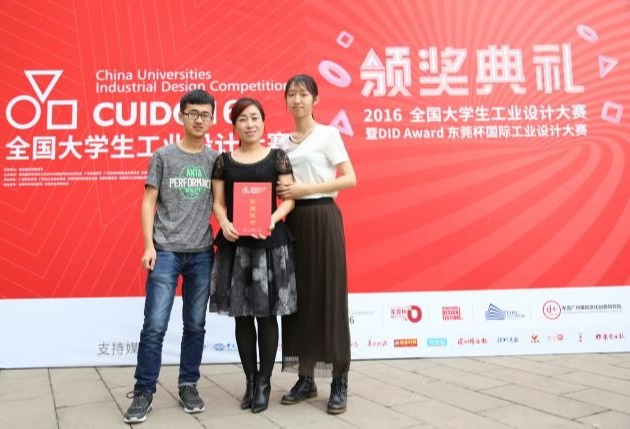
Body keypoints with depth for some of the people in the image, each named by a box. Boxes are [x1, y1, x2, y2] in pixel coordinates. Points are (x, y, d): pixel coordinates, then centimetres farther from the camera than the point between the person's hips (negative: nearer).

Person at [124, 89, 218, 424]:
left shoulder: (216, 160, 7)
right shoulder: (163, 156, 2)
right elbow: (149, 202, 2)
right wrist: (149, 245, -6)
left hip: (202, 253, 2)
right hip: (166, 251, -2)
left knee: (195, 325, 9)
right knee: (155, 325, -5)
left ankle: (188, 386, 22)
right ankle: (143, 392, 7)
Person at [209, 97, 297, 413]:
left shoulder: (277, 157, 5)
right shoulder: (224, 161, 10)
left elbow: (289, 198, 0)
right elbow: (219, 202, 8)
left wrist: (273, 220, -19)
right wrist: (224, 224, -13)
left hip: (270, 242, -2)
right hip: (235, 243, 2)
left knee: (266, 313, 1)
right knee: (242, 314, 6)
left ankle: (264, 382, 15)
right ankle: (250, 380, 20)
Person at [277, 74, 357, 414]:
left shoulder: (328, 134, -1)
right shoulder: (282, 142, 14)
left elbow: (350, 179, -9)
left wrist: (305, 188, -15)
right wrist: (282, 192, -5)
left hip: (323, 218, -5)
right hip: (293, 221, 5)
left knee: (329, 296, -4)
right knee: (299, 296, 5)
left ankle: (339, 383, 5)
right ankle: (305, 379, 16)